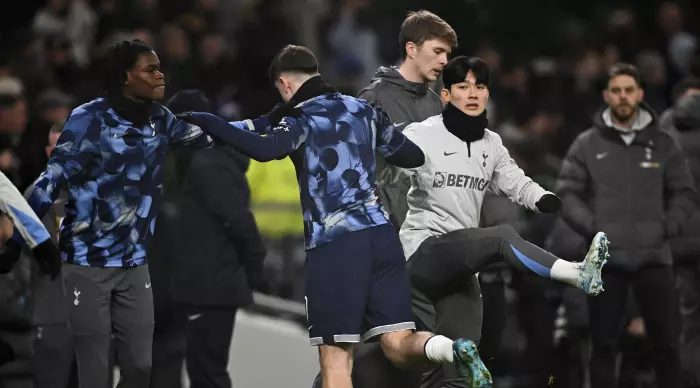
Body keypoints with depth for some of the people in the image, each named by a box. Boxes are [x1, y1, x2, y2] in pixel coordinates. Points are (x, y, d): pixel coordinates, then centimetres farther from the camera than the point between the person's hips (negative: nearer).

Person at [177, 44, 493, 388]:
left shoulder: (303, 119, -2)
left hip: (333, 244, -5)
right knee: (398, 344, 3)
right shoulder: (364, 110, 16)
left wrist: (208, 123, -14)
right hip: (381, 234, 5)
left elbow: (265, 149, -23)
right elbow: (414, 157, 24)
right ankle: (454, 350, -27)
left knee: (336, 358, -1)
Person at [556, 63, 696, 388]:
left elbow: (683, 192, 12)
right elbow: (567, 193, 4)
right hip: (605, 259, -1)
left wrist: (668, 226, -3)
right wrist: (591, 227, -9)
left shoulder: (662, 144, 8)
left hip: (654, 256, 1)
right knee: (604, 344, 3)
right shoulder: (587, 145, 5)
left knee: (667, 342, 0)